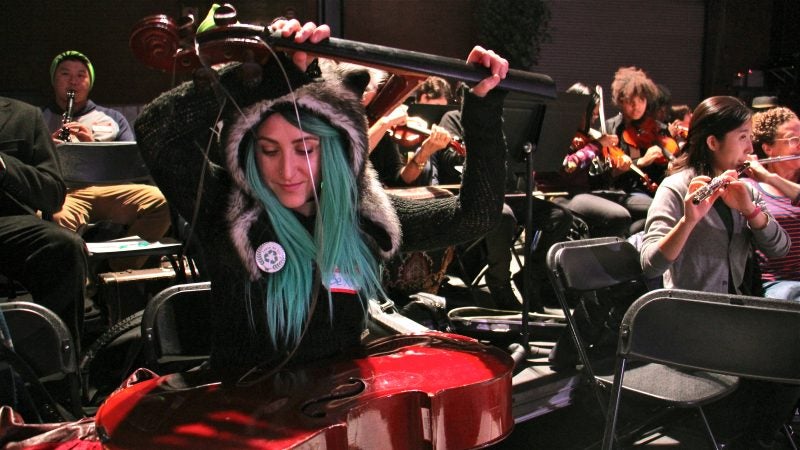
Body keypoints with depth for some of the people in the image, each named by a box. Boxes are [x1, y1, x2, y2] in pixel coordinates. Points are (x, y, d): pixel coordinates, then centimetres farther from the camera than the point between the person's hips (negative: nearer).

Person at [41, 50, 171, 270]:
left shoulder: (112, 118, 27)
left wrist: (94, 143, -4)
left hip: (111, 189, 2)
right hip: (62, 192, -2)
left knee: (161, 201, -29)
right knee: (57, 218, -41)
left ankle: (124, 269, -17)